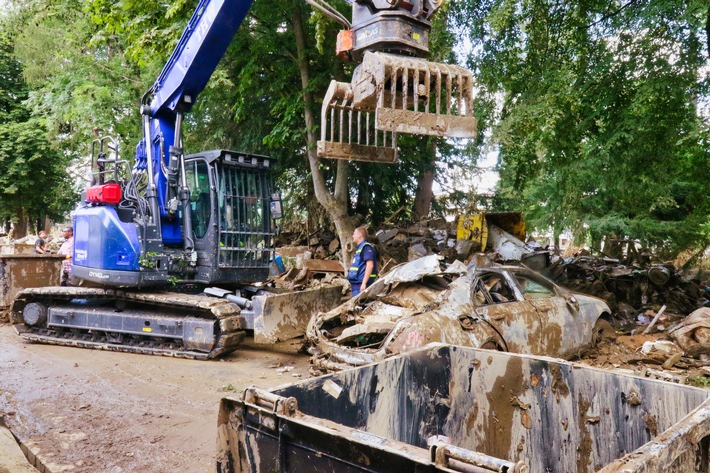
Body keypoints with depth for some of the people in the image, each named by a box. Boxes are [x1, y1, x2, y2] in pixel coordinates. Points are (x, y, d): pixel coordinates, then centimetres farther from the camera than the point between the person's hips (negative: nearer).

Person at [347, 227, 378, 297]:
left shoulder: (366, 247, -10)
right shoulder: (359, 248, 21)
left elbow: (370, 265, -19)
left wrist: (364, 283, -24)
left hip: (361, 284, -10)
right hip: (356, 285, 10)